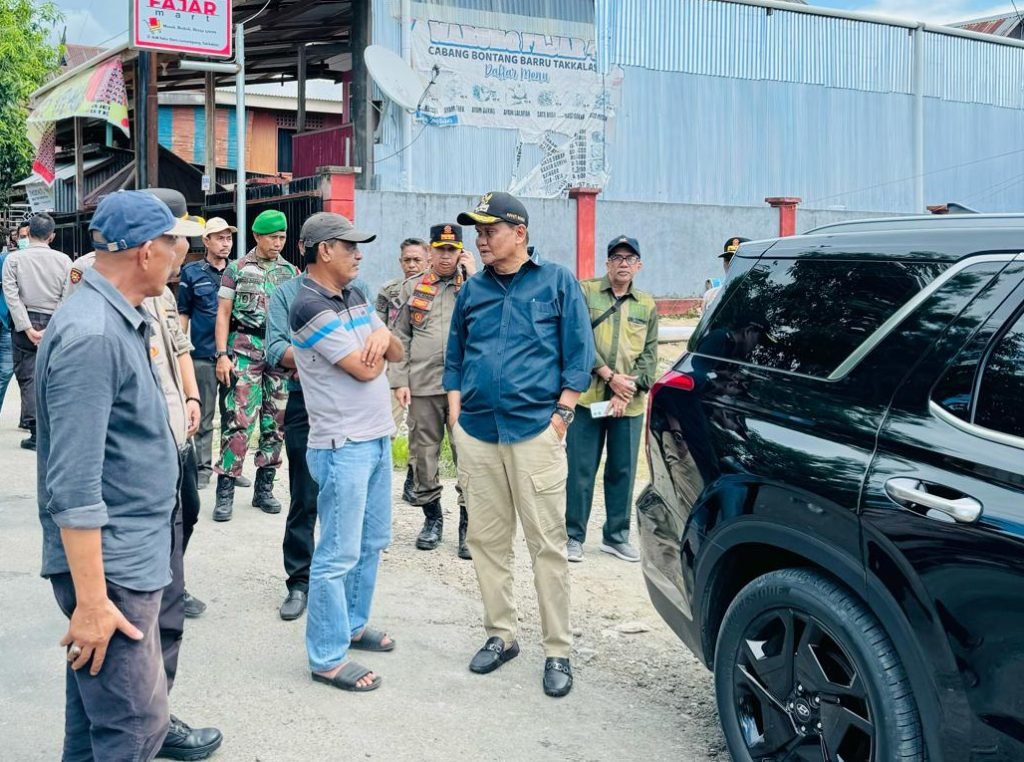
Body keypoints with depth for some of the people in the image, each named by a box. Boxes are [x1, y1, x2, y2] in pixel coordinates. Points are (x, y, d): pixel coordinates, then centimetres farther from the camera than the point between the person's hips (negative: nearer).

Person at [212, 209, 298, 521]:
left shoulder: (291, 271, 13)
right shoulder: (237, 269, 3)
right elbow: (223, 314, 2)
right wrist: (222, 355, -7)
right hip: (245, 350, -4)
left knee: (276, 422, 6)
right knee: (239, 420, -10)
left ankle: (264, 487, 17)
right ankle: (225, 492, -6)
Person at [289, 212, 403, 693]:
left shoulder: (354, 299, 12)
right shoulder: (310, 307, -15)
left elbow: (396, 354, 13)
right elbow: (366, 369, -18)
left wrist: (382, 335, -9)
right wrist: (372, 346, 4)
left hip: (377, 439, 9)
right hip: (343, 447, -9)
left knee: (371, 543, 18)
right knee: (339, 554, -3)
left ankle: (353, 625, 33)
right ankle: (327, 658, 6)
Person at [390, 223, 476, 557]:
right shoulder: (412, 288, 10)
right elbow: (400, 338, 9)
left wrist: (472, 275, -8)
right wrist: (399, 381, 2)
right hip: (422, 386, 2)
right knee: (423, 453, 8)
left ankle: (468, 523, 7)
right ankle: (432, 517, 23)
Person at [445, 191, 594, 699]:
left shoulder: (556, 281, 2)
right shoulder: (472, 290, 13)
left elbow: (579, 353, 1)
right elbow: (455, 358, 19)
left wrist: (561, 414, -6)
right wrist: (455, 414, 8)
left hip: (534, 429, -4)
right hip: (477, 431, 5)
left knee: (547, 543, -2)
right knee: (485, 539, 9)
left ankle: (558, 651, 5)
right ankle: (500, 634, 22)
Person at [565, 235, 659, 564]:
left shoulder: (647, 306, 11)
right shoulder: (585, 292, 1)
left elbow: (650, 355, 7)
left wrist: (628, 391, -7)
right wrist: (610, 376, -12)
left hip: (630, 403, 3)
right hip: (588, 397, -3)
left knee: (623, 470, 9)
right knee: (581, 469, 1)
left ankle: (616, 536, 21)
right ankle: (574, 536, 11)